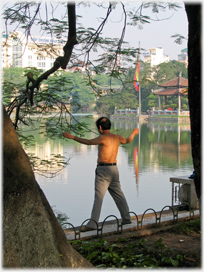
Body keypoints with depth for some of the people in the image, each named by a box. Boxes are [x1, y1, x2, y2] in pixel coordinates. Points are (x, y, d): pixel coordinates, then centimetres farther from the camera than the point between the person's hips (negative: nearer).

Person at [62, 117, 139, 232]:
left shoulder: (103, 138, -12)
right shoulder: (117, 137, 11)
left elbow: (88, 142, -19)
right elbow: (128, 140, 30)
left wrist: (72, 137, -14)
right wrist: (134, 133, 51)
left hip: (103, 169, -8)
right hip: (114, 168, 8)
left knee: (99, 197, -10)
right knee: (118, 194, 18)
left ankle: (92, 224, -13)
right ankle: (127, 218, 25)